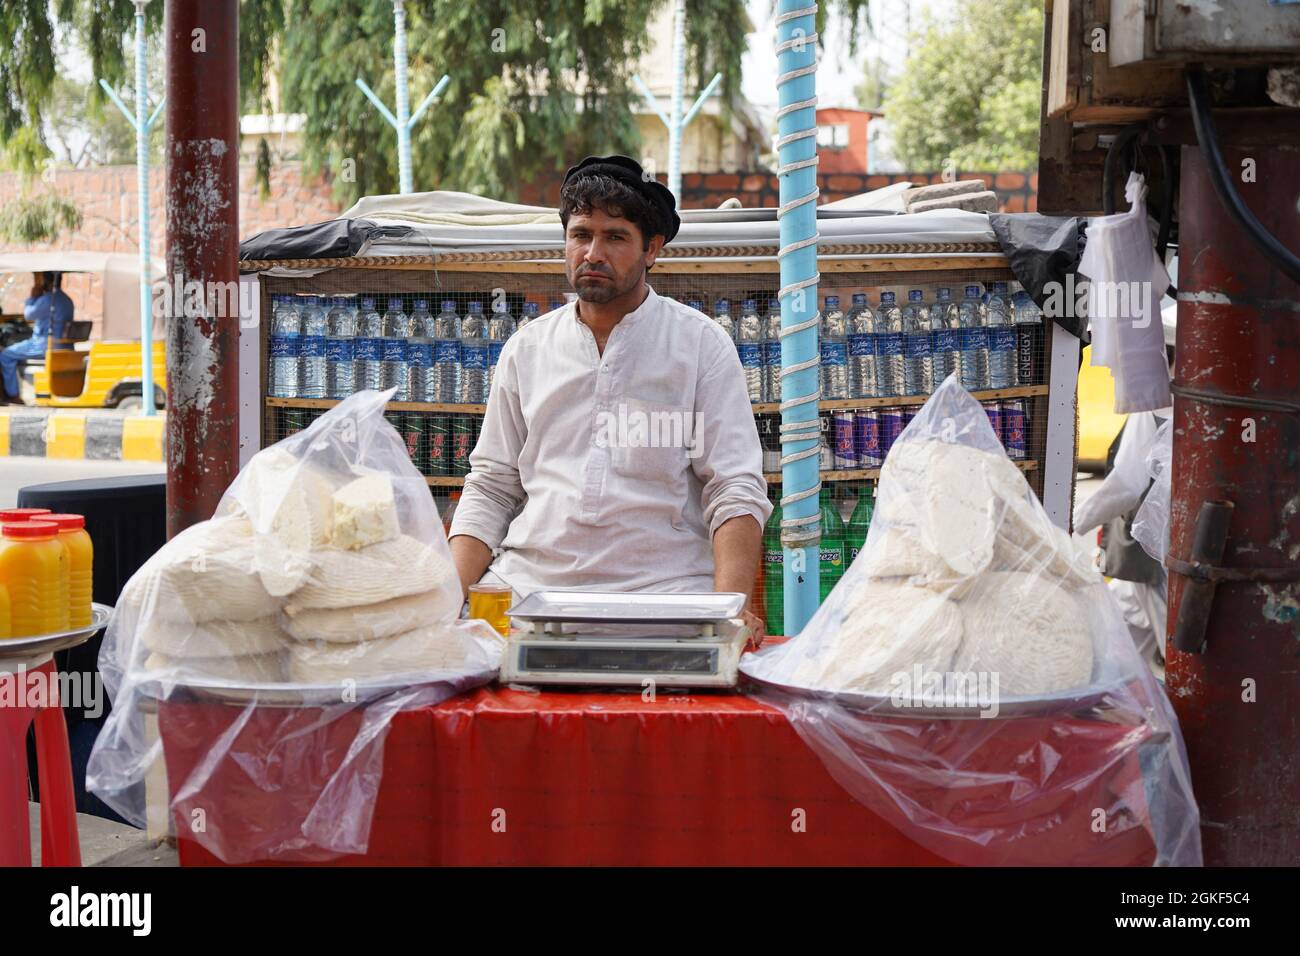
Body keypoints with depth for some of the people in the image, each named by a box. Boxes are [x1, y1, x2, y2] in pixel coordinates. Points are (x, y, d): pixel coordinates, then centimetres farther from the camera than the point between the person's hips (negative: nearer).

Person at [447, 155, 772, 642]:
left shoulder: (701, 343, 7)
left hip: (659, 589, -2)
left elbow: (735, 491, 0)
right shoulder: (526, 347, 16)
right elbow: (490, 487, 17)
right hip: (525, 585, 2)